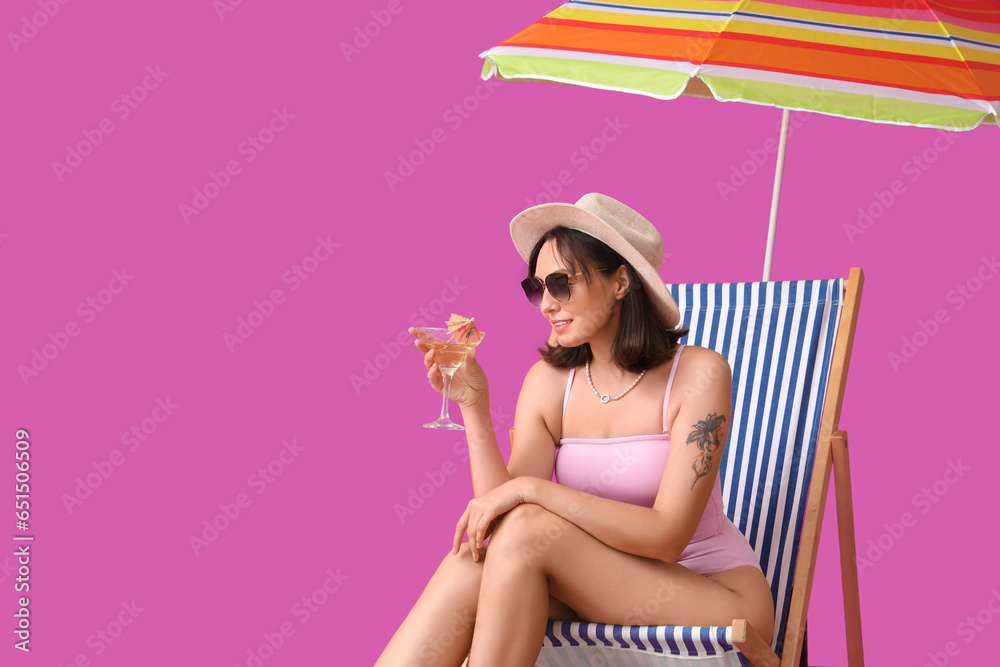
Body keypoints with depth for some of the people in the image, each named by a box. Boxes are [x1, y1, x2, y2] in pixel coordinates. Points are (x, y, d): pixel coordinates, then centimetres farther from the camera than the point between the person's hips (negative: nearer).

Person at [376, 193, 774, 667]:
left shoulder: (697, 374, -13)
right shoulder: (548, 382, 1)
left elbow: (667, 537, -21)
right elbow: (501, 502, -8)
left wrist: (531, 489, -25)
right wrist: (474, 408, -19)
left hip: (721, 594, -4)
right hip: (606, 589, 4)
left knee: (530, 530, -25)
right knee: (473, 561, -24)